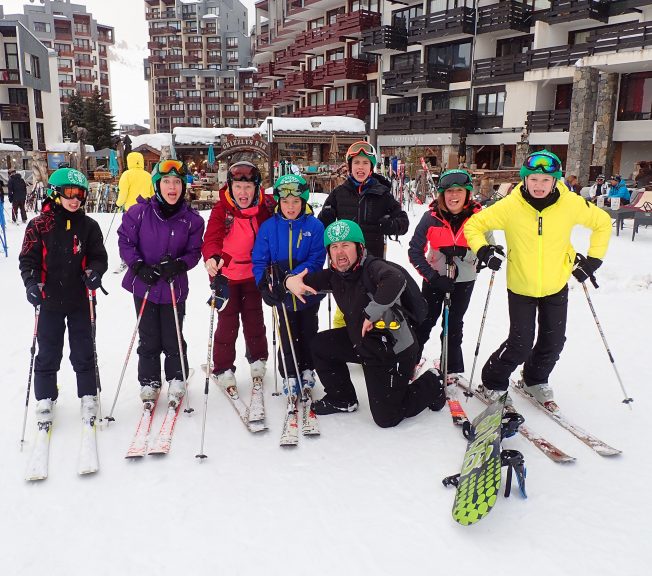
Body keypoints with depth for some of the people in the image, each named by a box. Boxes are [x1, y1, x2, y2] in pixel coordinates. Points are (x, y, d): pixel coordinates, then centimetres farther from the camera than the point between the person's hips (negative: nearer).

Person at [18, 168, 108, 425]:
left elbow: (99, 257, 3)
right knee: (48, 353, 10)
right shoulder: (39, 224, -3)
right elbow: (28, 259, -2)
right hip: (50, 300, -1)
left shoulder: (89, 225, 1)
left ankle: (88, 395, 24)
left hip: (81, 300, 1)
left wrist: (94, 271, -18)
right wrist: (31, 282, -19)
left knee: (83, 351, 10)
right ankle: (45, 398, 27)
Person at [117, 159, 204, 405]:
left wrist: (179, 265, -20)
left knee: (173, 339, 8)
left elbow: (194, 251, -1)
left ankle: (176, 380, 29)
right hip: (144, 286, 0)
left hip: (174, 287, 0)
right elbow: (125, 241, -2)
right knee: (148, 339, 11)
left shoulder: (191, 219, -6)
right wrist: (139, 266, -15)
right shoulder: (139, 212, -9)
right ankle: (149, 383, 28)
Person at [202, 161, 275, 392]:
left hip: (253, 274, 2)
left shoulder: (265, 208, -8)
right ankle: (223, 370, 20)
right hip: (225, 274, -2)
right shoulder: (221, 209, -16)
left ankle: (257, 360, 36)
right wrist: (212, 257, -44)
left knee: (254, 320, 15)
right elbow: (211, 239, -24)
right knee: (227, 323, 4)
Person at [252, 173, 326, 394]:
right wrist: (264, 284, -19)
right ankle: (289, 375, 28)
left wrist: (293, 277, -29)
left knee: (308, 333, 18)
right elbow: (259, 260, -4)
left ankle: (307, 370, 37)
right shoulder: (268, 227, -5)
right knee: (287, 336, 13)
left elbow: (316, 260, -17)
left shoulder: (314, 226, -11)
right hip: (281, 294, 1)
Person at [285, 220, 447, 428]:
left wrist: (371, 312, -39)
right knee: (320, 345, 13)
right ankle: (342, 399, 29)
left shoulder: (371, 267, -26)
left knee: (386, 418, 1)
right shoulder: (336, 274, 0)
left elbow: (396, 280, -46)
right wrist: (291, 280, -16)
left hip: (393, 351, -8)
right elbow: (308, 279, 8)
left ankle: (430, 385, 25)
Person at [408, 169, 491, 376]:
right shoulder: (432, 217, -17)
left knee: (454, 324, 13)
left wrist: (461, 252, -29)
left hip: (464, 279, 1)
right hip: (435, 277, -1)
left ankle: (453, 369, 30)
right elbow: (415, 251, -14)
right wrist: (432, 277, -21)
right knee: (425, 320, 8)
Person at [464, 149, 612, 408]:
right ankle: (492, 383, 20)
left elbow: (602, 222, 4)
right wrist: (483, 251, -24)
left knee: (553, 342, 13)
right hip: (520, 288, -3)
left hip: (556, 287, 3)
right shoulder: (510, 206, -19)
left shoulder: (571, 204, -14)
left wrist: (593, 259, 1)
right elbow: (473, 225, -8)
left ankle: (536, 381, 40)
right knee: (520, 346, -5)